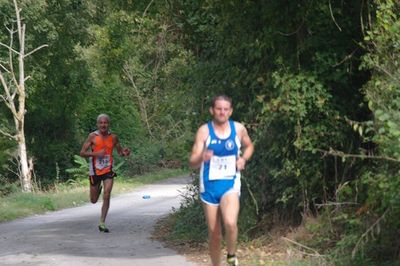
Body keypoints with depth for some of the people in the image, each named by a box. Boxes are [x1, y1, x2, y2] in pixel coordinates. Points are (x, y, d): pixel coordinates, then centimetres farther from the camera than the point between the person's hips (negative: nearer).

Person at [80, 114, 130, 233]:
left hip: (108, 170, 0)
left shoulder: (113, 137, 0)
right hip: (95, 171, 0)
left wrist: (124, 153, -11)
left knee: (106, 196, -16)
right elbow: (82, 153, -9)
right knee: (94, 200, 12)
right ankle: (98, 189, 49)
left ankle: (102, 223, -7)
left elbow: (119, 151, 13)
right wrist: (96, 153, -23)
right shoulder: (92, 136, -8)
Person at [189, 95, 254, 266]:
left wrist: (243, 158, -1)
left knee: (230, 223, -25)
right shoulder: (204, 131, -8)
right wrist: (202, 158, -36)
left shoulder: (239, 129, -1)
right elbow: (192, 162, -13)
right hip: (209, 186, 0)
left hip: (230, 184, 0)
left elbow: (249, 146, 21)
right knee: (214, 233, 7)